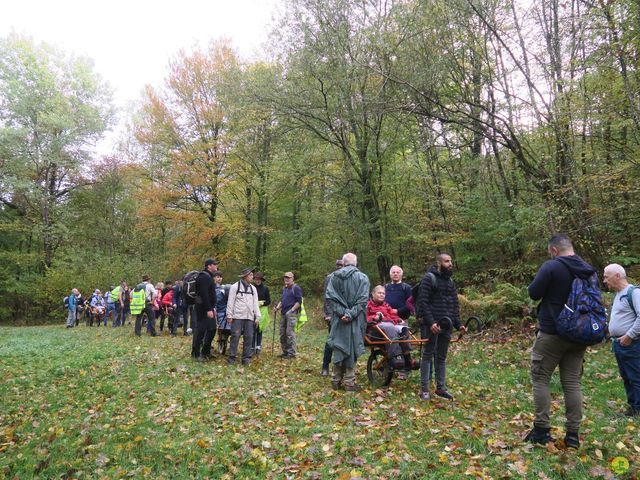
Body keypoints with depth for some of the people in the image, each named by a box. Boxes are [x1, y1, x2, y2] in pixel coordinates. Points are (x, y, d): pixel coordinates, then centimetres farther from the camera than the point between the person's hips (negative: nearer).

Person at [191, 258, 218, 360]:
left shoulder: (208, 276, 17)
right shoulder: (204, 277, -15)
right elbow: (204, 295, -23)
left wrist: (213, 308, 19)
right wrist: (209, 309, -25)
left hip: (208, 307, 10)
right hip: (203, 308, -10)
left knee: (212, 329, 14)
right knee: (200, 330, -4)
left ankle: (206, 352, 23)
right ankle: (196, 354, 5)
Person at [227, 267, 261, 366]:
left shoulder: (253, 288, 15)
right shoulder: (235, 286, 1)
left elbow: (255, 303, 15)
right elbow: (230, 302, -2)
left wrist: (257, 316, 9)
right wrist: (229, 315, -7)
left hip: (249, 317, 5)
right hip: (237, 316, -4)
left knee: (249, 337, 3)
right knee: (235, 336, -5)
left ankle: (246, 358, 11)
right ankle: (232, 357, 3)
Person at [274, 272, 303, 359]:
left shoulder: (296, 288, -6)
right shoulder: (284, 288, 19)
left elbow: (299, 301, -11)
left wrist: (291, 310, -17)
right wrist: (278, 307, 7)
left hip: (291, 314, -8)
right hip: (283, 314, 8)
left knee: (290, 333, -9)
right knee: (282, 333, 10)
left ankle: (292, 353, -2)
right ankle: (285, 351, 20)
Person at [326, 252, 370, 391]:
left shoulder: (334, 276, 4)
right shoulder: (363, 278, -2)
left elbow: (329, 296, -5)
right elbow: (363, 300, -13)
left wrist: (342, 312, -11)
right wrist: (351, 314, -15)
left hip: (338, 319, 2)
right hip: (356, 321, -2)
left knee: (338, 348, 12)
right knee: (352, 348, 5)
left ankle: (336, 380, 19)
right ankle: (349, 381, 8)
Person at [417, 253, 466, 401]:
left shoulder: (450, 281, 15)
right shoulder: (429, 278, -8)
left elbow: (455, 304, 17)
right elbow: (423, 302, -15)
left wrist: (458, 324, 7)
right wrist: (431, 322, -22)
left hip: (446, 325, 7)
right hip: (431, 325, -6)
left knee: (442, 357, 12)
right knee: (427, 355, 1)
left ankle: (441, 388, 21)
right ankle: (424, 389, 8)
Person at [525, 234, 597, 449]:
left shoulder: (551, 267, -14)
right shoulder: (589, 270, 7)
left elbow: (534, 293, -10)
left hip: (552, 333, -6)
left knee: (540, 378, 4)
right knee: (573, 382, 9)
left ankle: (542, 429, 5)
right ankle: (573, 434, 12)